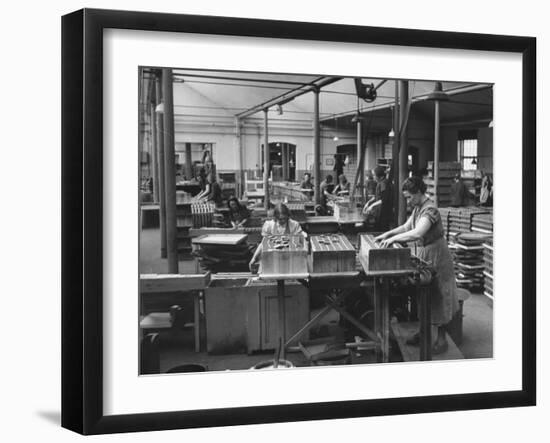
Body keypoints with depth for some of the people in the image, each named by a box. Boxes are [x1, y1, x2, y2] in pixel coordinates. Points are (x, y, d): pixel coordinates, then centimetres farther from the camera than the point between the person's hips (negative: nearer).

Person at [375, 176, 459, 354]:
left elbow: (417, 233, -38)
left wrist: (394, 239, -34)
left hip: (435, 256, -9)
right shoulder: (417, 208, 5)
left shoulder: (430, 210, -24)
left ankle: (441, 339, 9)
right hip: (422, 254, 9)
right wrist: (387, 234, 3)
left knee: (437, 297, 0)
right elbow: (406, 226, 16)